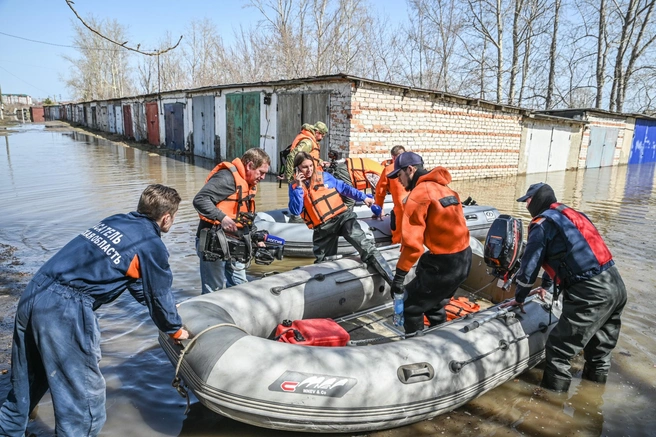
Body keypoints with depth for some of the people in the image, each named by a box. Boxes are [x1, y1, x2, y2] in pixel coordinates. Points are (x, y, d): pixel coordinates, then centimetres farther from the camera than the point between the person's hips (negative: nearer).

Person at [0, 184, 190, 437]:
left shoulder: (115, 222, 16)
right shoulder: (152, 245, -6)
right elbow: (159, 295, 5)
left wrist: (167, 310, 36)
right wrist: (175, 330, 23)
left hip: (33, 293, 9)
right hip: (66, 310, -9)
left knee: (26, 384, 28)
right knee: (84, 396, 6)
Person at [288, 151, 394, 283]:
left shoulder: (324, 176, 7)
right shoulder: (295, 187, 5)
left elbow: (344, 188, 16)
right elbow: (295, 211, -7)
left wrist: (363, 197, 12)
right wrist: (299, 187, -13)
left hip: (342, 217, -1)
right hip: (322, 228, 2)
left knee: (366, 247, -17)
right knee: (321, 263, 9)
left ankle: (393, 281, -19)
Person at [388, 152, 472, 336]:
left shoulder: (419, 193, -14)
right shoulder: (444, 188, 13)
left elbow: (412, 240, -20)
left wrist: (399, 275, -14)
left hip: (444, 263, -9)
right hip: (464, 259, 9)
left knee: (410, 305, 4)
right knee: (434, 303, 27)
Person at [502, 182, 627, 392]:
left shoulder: (542, 223, -6)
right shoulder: (571, 215, 21)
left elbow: (529, 264, -4)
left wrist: (519, 298, 10)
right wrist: (545, 285, 42)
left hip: (590, 293, -9)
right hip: (616, 284, 9)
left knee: (559, 347, 0)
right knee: (600, 340, 25)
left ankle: (554, 389, 8)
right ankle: (597, 374, 42)